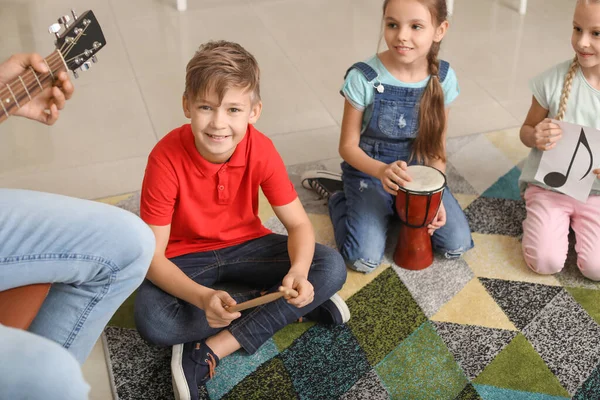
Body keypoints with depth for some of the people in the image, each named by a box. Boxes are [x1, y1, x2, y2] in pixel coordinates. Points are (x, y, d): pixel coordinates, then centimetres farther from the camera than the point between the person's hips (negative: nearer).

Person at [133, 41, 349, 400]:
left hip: (246, 246, 2)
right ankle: (298, 306, -16)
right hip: (185, 258, -2)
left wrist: (298, 271, -35)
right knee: (152, 319, -33)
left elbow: (299, 225, -13)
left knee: (332, 267, -18)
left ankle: (212, 351, -20)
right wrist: (203, 297, -41)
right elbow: (153, 255, -23)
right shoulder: (166, 159, -26)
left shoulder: (261, 150, -19)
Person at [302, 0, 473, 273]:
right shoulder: (364, 78, -21)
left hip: (418, 174, 4)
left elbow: (437, 148, 1)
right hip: (369, 171, -3)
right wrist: (382, 170, -32)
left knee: (457, 245, -11)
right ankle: (337, 194, 10)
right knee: (364, 259, -18)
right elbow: (348, 146, -12)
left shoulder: (443, 79, -9)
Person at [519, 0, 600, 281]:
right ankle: (539, 213, 14)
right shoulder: (553, 81, -13)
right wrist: (535, 137, -22)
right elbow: (527, 130, 3)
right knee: (545, 262, -15)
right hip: (550, 185, 0)